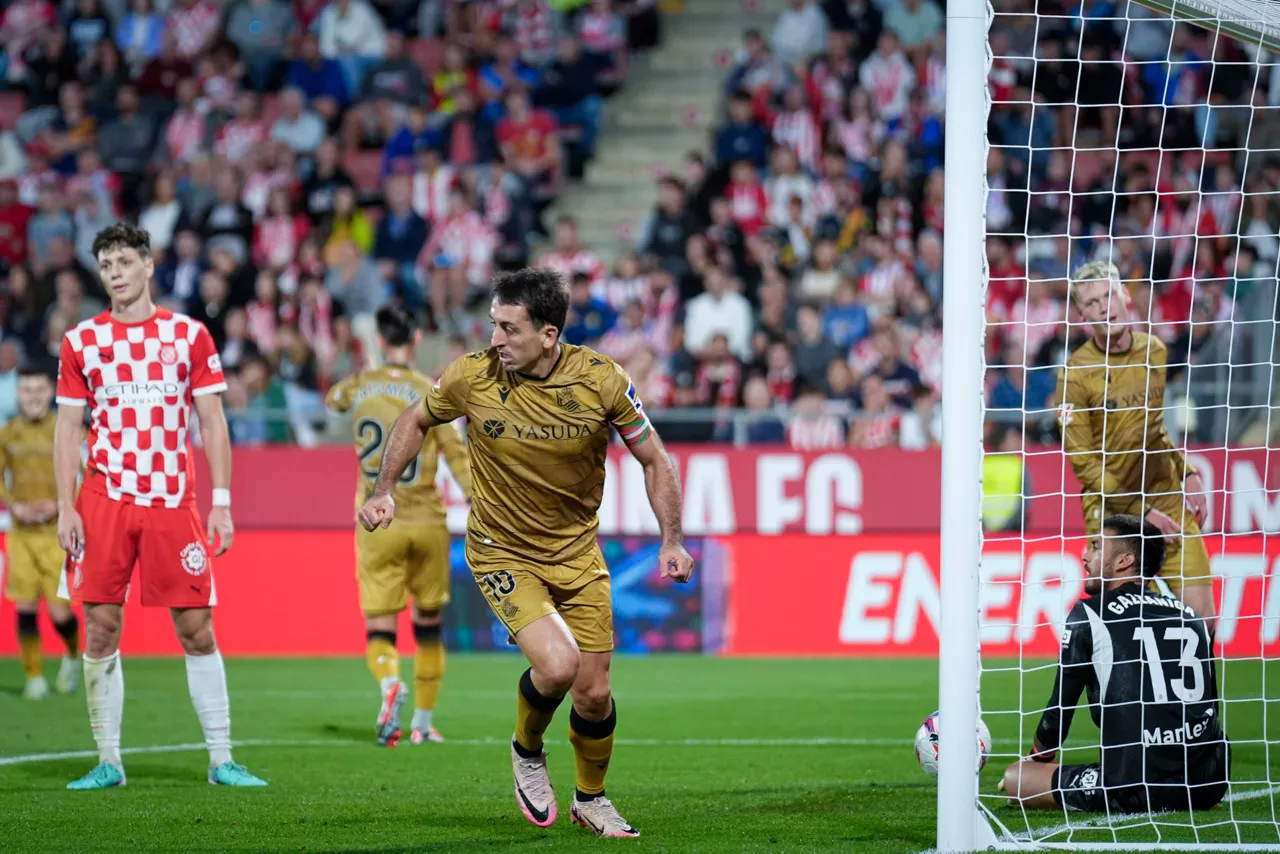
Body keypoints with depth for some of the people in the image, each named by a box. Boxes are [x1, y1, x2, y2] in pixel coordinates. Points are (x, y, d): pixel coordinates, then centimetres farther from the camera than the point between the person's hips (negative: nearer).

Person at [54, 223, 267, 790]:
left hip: (173, 502, 0)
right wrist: (65, 507, -2)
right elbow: (67, 430, 7)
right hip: (104, 502, 0)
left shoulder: (189, 334, 5)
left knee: (197, 631, -1)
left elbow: (212, 423, 5)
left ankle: (221, 760, 4)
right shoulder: (81, 341, 7)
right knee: (100, 631, -2)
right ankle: (108, 762, 6)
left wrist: (221, 502, -2)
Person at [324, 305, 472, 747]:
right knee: (428, 623, 17)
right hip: (426, 523, 0)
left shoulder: (360, 386, 2)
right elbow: (458, 456, -8)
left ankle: (389, 682, -33)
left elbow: (332, 399, 27)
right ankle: (423, 723, 23)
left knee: (379, 627, 0)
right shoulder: (431, 394, -4)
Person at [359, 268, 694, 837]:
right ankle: (527, 751, 9)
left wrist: (672, 540, -12)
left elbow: (653, 459, -3)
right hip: (501, 550, -2)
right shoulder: (473, 376, -16)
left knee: (594, 695, 3)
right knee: (557, 663, -24)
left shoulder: (601, 380, -16)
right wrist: (383, 490, -4)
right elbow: (416, 421, 5)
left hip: (576, 549, 2)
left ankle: (591, 799, 32)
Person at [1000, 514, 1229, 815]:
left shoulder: (1088, 614, 2)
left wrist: (1039, 757, 29)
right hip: (1208, 788, 6)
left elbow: (1059, 711, 8)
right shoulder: (1193, 617, 16)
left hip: (1136, 789, -6)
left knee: (1014, 778, 6)